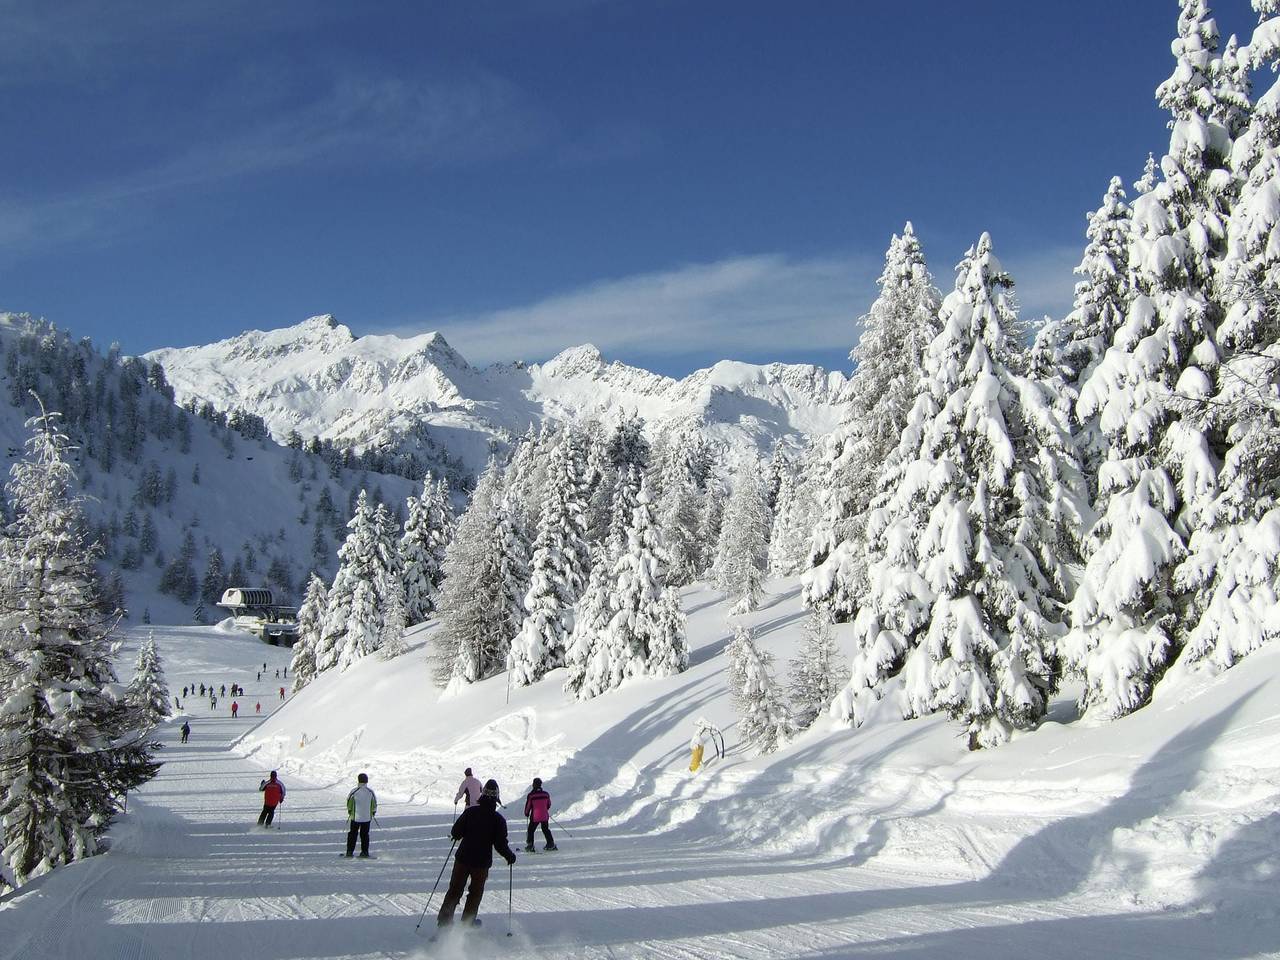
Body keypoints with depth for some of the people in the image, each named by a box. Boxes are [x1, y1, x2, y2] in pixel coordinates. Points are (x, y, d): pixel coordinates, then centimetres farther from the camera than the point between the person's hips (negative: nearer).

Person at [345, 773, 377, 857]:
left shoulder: (354, 792, -11)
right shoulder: (371, 792, -5)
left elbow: (349, 802, 0)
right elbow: (374, 804, 4)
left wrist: (349, 811, 18)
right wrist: (373, 812, 21)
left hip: (355, 816, -1)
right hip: (367, 817, 1)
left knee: (352, 834, 10)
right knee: (365, 834, 10)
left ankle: (350, 851, 9)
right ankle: (365, 852, 8)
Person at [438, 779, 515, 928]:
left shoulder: (470, 811, -6)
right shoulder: (498, 819, -11)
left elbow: (455, 833, -4)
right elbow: (501, 844, -12)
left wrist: (458, 835, 19)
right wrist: (510, 856, 5)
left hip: (463, 858, 2)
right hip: (482, 862, -2)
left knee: (455, 890, 13)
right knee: (475, 893, 16)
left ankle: (444, 921, 10)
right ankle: (466, 924, 19)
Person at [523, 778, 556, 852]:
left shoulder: (531, 795, -14)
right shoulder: (546, 794, -1)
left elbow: (528, 805, -5)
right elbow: (549, 804, 12)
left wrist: (526, 813, 14)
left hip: (535, 817, -4)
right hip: (545, 816, 4)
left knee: (531, 830, 12)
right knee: (546, 830, 20)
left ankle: (530, 845, 9)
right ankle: (551, 844, 18)